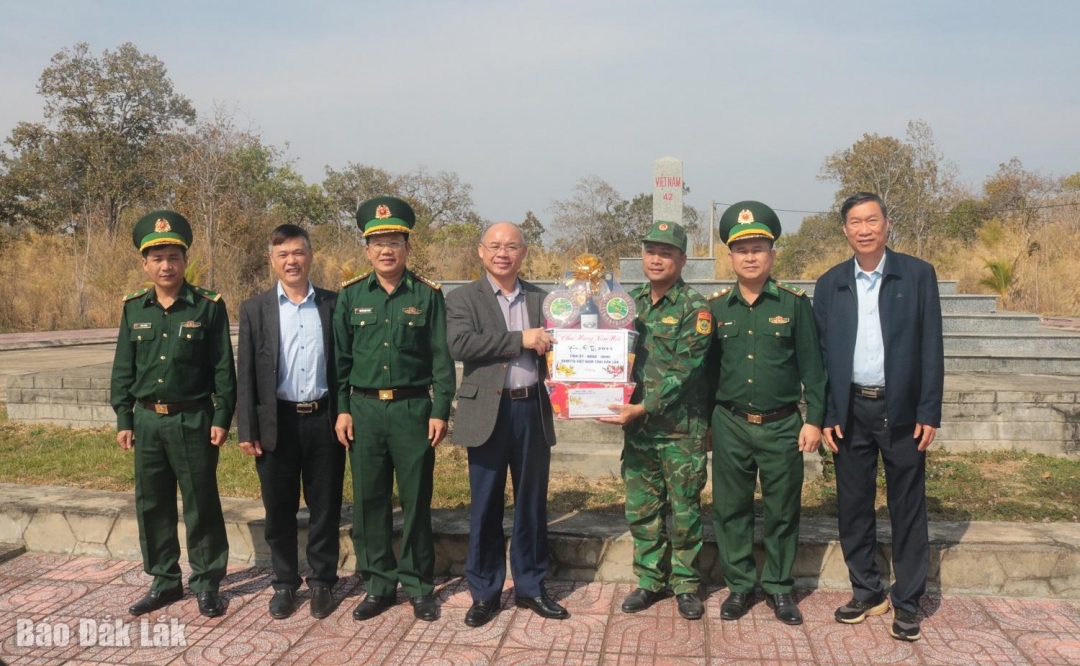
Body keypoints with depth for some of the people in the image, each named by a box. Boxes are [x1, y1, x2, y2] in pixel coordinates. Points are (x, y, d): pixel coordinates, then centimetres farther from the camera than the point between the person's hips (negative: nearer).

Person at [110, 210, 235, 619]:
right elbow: (123, 369, 9)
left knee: (201, 505, 4)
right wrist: (123, 420, 5)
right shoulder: (133, 308, 6)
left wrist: (222, 419, -9)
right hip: (147, 420, 4)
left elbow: (223, 368, -5)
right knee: (152, 505, 11)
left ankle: (206, 583, 17)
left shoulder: (210, 306, -5)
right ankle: (164, 581, 25)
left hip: (194, 420, -4)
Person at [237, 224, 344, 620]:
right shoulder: (255, 309, 4)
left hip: (324, 420, 0)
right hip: (276, 422, 0)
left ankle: (322, 582, 22)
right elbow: (246, 374, 2)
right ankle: (284, 583, 25)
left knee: (325, 508, 7)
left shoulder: (333, 304, 4)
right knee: (279, 510, 9)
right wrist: (247, 430, -3)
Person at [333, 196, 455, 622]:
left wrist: (440, 411, -6)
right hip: (364, 410, 2)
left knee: (416, 501, 5)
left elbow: (441, 357, 0)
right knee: (369, 502, 7)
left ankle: (419, 587, 19)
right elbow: (340, 357, 8)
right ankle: (378, 585, 21)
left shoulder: (428, 295, 1)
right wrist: (341, 408, 1)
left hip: (412, 408, -2)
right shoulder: (350, 295, 6)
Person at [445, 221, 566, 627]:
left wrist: (549, 346, -11)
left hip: (532, 410, 3)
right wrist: (520, 339, -19)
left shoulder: (540, 299, 11)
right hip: (488, 412, -3)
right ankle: (485, 592, 19)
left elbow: (553, 348, 13)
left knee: (532, 503, 11)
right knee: (486, 506, 6)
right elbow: (460, 345, -17)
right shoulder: (462, 299, 0)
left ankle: (530, 586, 26)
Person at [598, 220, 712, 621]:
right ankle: (650, 580, 25)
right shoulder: (629, 302, 10)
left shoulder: (694, 308, -8)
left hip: (681, 428, -5)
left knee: (684, 509, 6)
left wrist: (645, 407, -21)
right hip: (637, 426, 5)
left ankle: (686, 584, 20)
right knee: (641, 509, 11)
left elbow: (684, 370, -16)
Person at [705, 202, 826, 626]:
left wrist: (814, 419, -4)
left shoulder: (795, 303, -1)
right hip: (731, 425, 1)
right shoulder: (715, 307, 4)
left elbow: (811, 365, 1)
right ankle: (739, 585, 23)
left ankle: (779, 587, 24)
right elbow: (707, 369, 8)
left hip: (782, 425, -1)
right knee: (731, 508, 8)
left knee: (783, 510, 8)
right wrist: (704, 423, 8)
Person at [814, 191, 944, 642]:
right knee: (853, 506, 9)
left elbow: (931, 347, -3)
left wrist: (929, 412, -8)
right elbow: (820, 354, 5)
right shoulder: (830, 284, 4)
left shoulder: (918, 275, -1)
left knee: (907, 508, 5)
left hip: (902, 409, -2)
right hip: (850, 411, 2)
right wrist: (825, 415, -2)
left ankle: (907, 601, 17)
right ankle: (867, 592, 24)